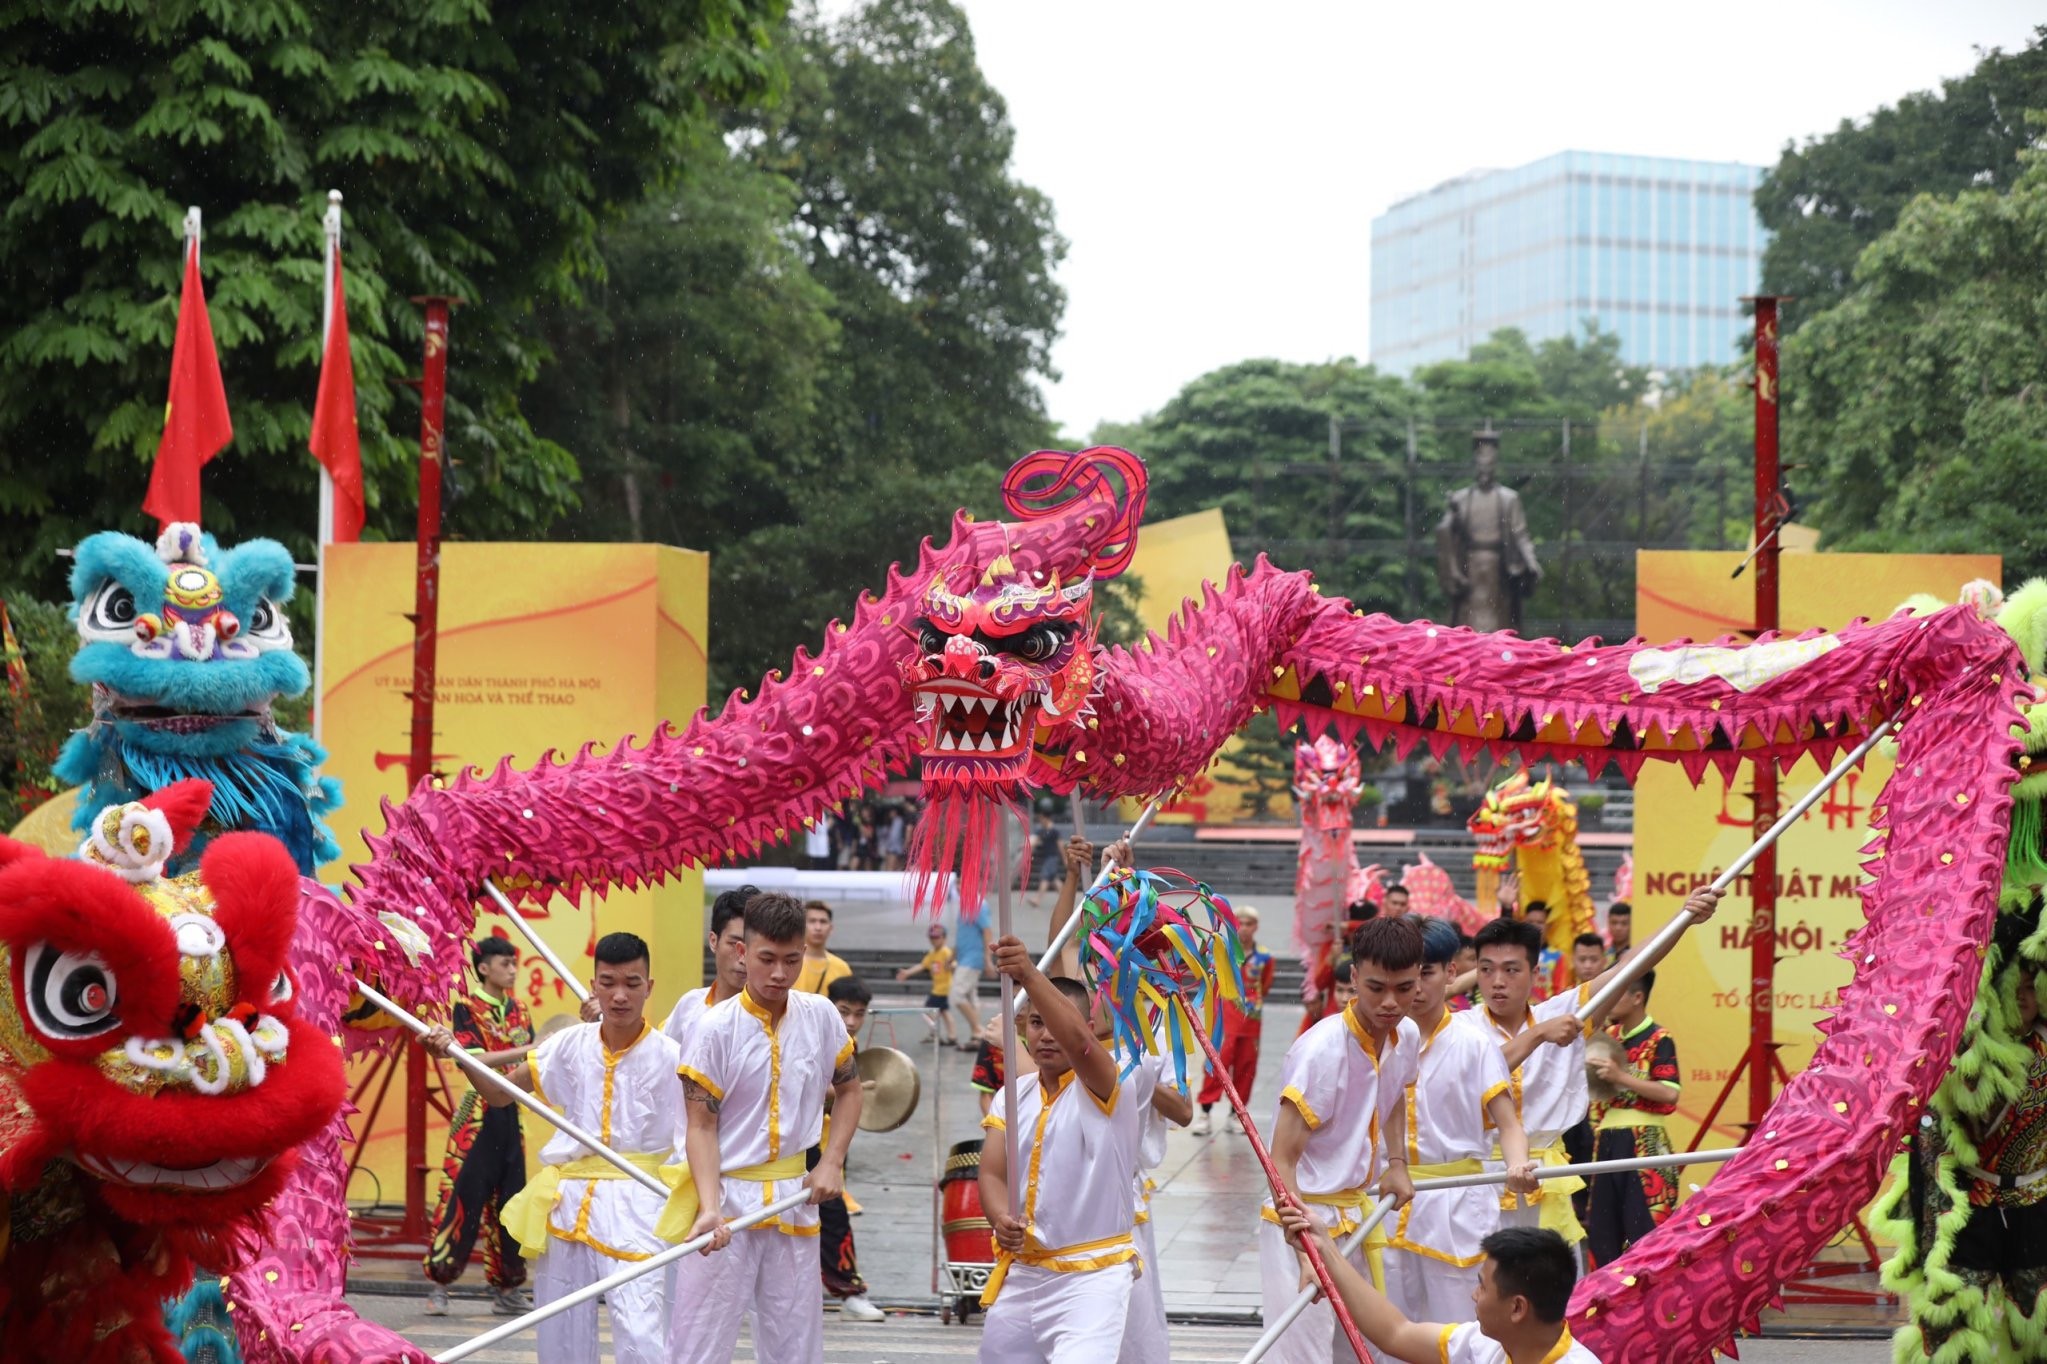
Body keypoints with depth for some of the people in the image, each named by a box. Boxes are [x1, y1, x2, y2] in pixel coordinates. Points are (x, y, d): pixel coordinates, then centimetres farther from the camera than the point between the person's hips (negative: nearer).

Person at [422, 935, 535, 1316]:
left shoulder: (519, 1011, 13)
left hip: (511, 1114, 6)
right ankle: (438, 1284, 1)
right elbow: (475, 1059, -16)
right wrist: (528, 1050, -21)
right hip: (477, 1115, -6)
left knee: (510, 1199, 7)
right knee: (463, 1198, -6)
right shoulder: (467, 1007, -4)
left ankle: (506, 1288, 13)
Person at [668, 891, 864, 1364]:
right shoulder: (716, 1029, -11)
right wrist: (710, 1209, -23)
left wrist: (832, 1162, 2)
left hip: (794, 1200, 4)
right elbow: (701, 1126, -10)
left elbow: (848, 1090, 16)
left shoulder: (821, 1016, 1)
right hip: (727, 1195, -4)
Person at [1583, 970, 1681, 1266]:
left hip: (1645, 1144, -7)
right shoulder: (1608, 1037, 14)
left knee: (1645, 1225, -9)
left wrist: (1621, 1077, -19)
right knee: (1603, 1226, 9)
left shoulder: (1659, 1040, -7)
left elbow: (1670, 1093, -17)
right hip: (1608, 1141, 7)